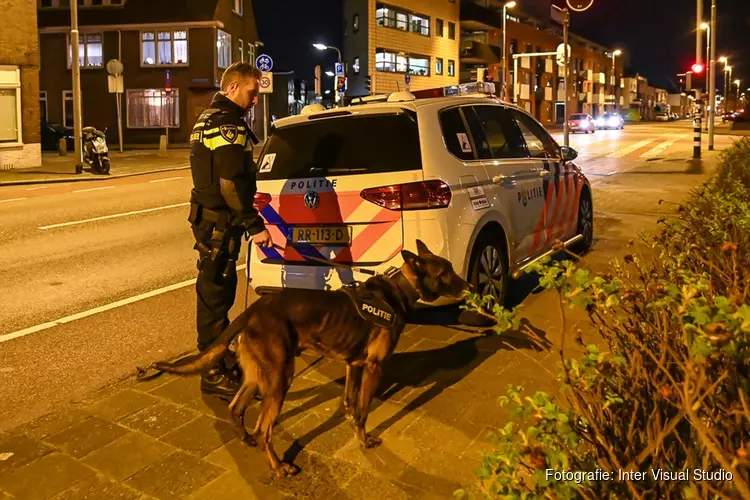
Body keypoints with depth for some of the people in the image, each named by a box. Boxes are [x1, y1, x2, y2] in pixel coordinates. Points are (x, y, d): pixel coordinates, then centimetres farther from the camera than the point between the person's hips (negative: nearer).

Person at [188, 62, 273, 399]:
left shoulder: (208, 119, 18)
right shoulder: (229, 125, -16)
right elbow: (232, 184, -24)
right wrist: (255, 225, -20)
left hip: (209, 217, 11)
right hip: (219, 223, -11)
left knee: (217, 291, 18)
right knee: (215, 294, -4)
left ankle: (219, 359, 31)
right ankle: (215, 375, 5)